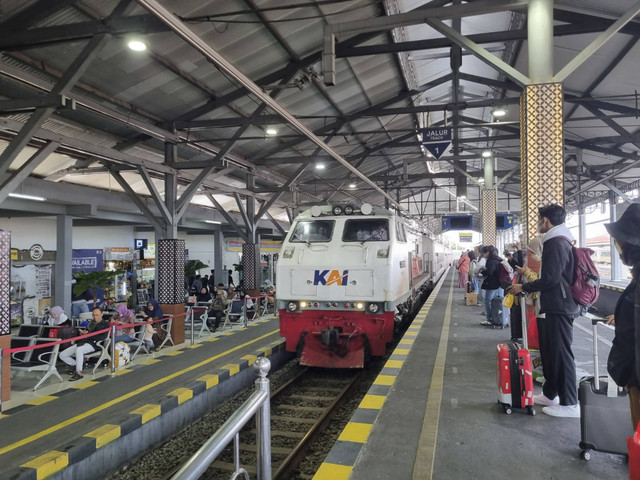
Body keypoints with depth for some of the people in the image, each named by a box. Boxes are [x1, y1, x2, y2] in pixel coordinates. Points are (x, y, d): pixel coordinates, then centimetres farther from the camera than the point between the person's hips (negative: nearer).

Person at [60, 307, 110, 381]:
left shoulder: (105, 324, 4)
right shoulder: (91, 322, 25)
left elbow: (103, 337, -9)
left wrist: (88, 334, -13)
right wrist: (82, 332, 6)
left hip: (93, 344, -8)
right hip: (82, 342, 8)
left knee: (79, 350, -40)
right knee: (62, 355, 0)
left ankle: (79, 372, -31)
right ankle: (76, 365, 20)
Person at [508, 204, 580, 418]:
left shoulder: (556, 243, -17)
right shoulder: (556, 241, 15)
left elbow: (550, 279, -23)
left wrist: (524, 287, -13)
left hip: (559, 308, -10)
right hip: (553, 306, 10)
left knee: (561, 354, -4)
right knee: (549, 352, 17)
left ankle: (569, 404, 4)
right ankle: (550, 394, 28)